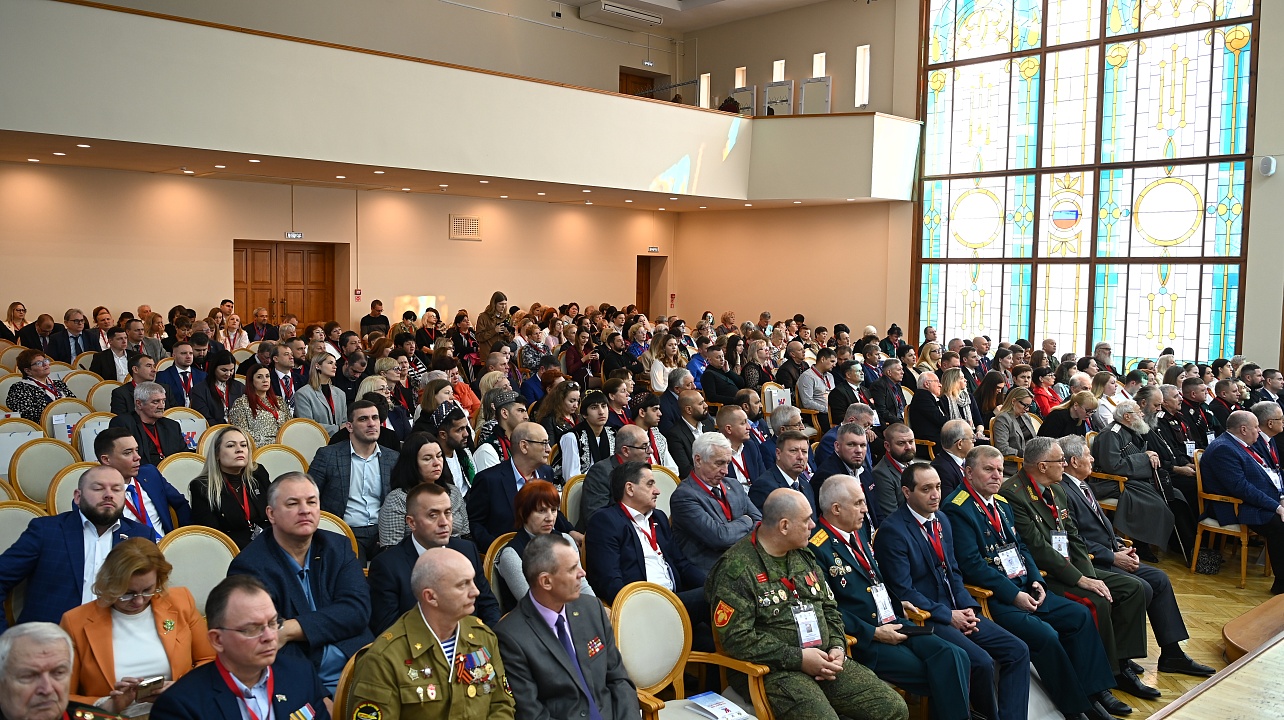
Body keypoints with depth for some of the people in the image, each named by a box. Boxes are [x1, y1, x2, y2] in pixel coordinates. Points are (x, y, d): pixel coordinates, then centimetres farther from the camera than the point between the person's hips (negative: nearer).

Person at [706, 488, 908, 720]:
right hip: (773, 670, -7)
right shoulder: (736, 569, -11)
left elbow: (829, 608, 20)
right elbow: (737, 639, -16)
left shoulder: (804, 556, 14)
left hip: (823, 661, 7)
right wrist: (798, 658, -16)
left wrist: (837, 647, 1)